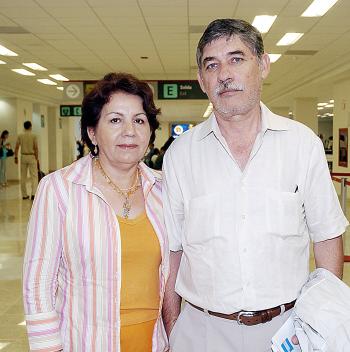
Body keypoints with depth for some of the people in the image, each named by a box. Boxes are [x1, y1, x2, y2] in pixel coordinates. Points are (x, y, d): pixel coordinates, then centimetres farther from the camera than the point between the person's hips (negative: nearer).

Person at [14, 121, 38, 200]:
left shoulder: (20, 136, 1)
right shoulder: (33, 136, -7)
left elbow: (17, 147, 0)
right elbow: (36, 148, -9)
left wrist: (16, 157, 8)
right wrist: (37, 158, -2)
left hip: (23, 156, 3)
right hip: (31, 157, -3)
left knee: (23, 177, 9)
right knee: (34, 176, -2)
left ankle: (24, 195, 13)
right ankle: (33, 193, -16)